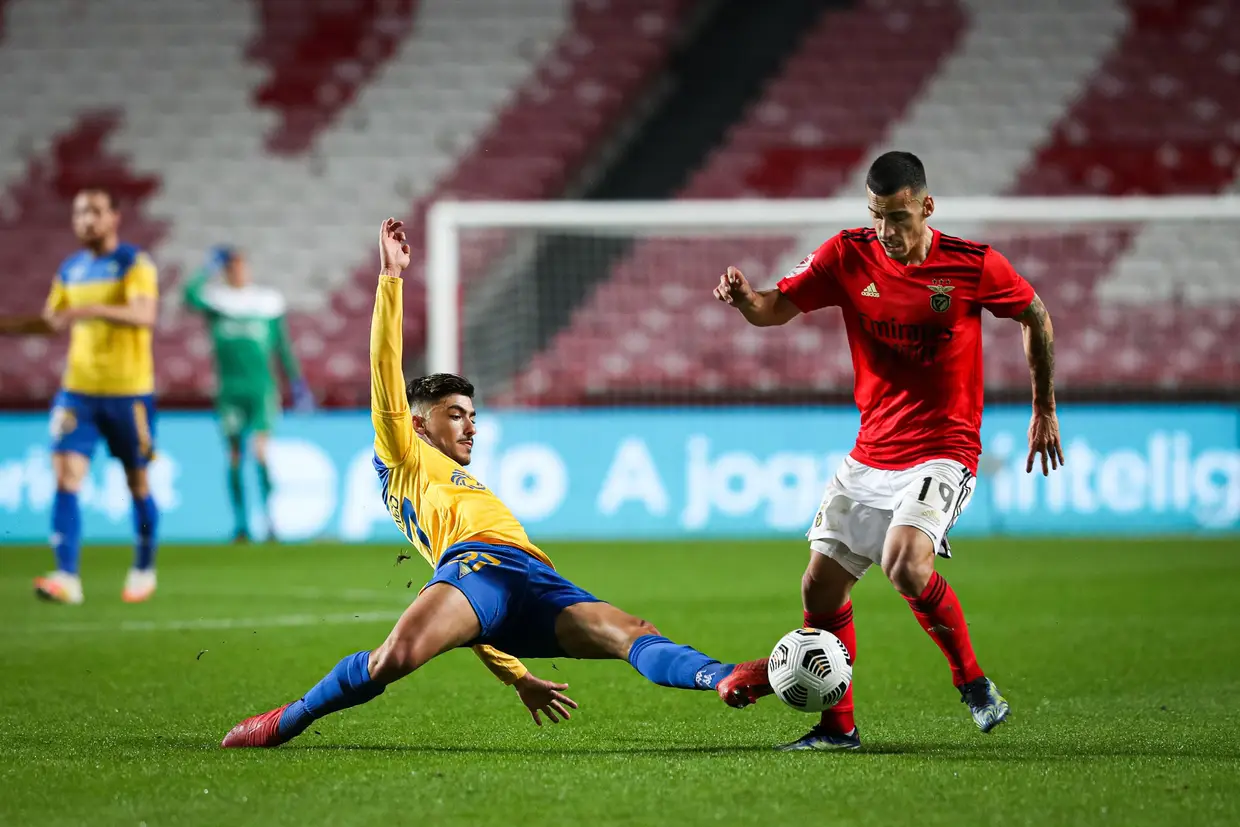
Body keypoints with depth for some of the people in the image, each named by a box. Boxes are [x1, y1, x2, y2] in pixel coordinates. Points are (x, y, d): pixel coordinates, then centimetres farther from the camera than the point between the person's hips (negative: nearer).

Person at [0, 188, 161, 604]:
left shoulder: (136, 264, -6)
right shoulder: (70, 270, 11)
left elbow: (144, 315, -23)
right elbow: (51, 321, 23)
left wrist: (93, 309, -36)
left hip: (129, 390, -4)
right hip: (78, 390, 4)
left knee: (137, 482, 7)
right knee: (66, 474, -12)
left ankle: (144, 570, 26)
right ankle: (67, 578, -19)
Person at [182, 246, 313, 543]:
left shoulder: (269, 301, 9)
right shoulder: (215, 299, 5)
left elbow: (283, 346, 14)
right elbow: (190, 296, -18)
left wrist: (297, 383, 13)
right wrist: (209, 268, -13)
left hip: (262, 386, -1)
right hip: (229, 387, 1)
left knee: (261, 450, -13)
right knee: (235, 456, 3)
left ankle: (270, 519, -11)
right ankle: (240, 523, 9)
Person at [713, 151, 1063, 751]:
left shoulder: (974, 266, -9)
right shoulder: (849, 256, -3)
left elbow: (1036, 318, 6)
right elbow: (777, 308, -4)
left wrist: (1045, 410, 11)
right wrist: (745, 298, -28)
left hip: (942, 452, -5)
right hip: (870, 455, 5)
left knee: (904, 564, -29)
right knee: (820, 587, 5)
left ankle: (973, 683, -10)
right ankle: (838, 725, 20)